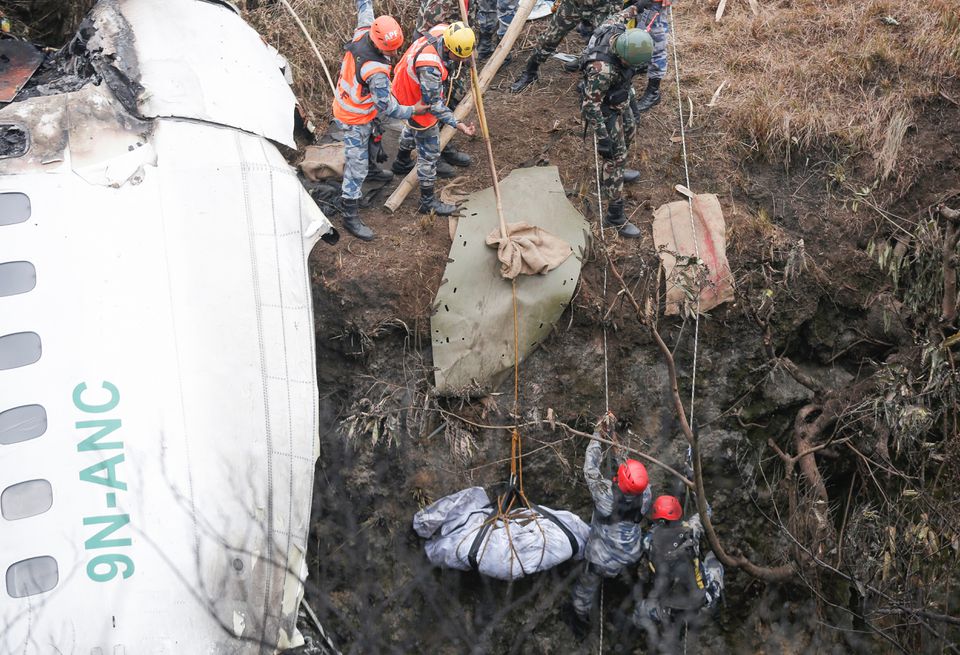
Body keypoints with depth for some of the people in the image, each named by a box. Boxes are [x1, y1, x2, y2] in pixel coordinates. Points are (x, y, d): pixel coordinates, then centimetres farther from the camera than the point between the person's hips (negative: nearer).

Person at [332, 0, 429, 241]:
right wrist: (413, 110, -12)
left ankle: (370, 165, 66)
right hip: (355, 120, -9)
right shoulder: (377, 72, -39)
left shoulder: (363, 33, -19)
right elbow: (386, 108, -25)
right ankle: (350, 218, 9)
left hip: (346, 104, 9)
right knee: (356, 169, 0)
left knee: (369, 139, 36)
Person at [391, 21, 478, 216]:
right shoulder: (429, 67, -44)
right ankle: (428, 202, 21)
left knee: (413, 127, 37)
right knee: (429, 153, 5)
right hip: (417, 104, -9)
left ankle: (402, 163, 65)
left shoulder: (442, 30, -22)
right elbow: (433, 104, -34)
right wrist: (458, 125, -37)